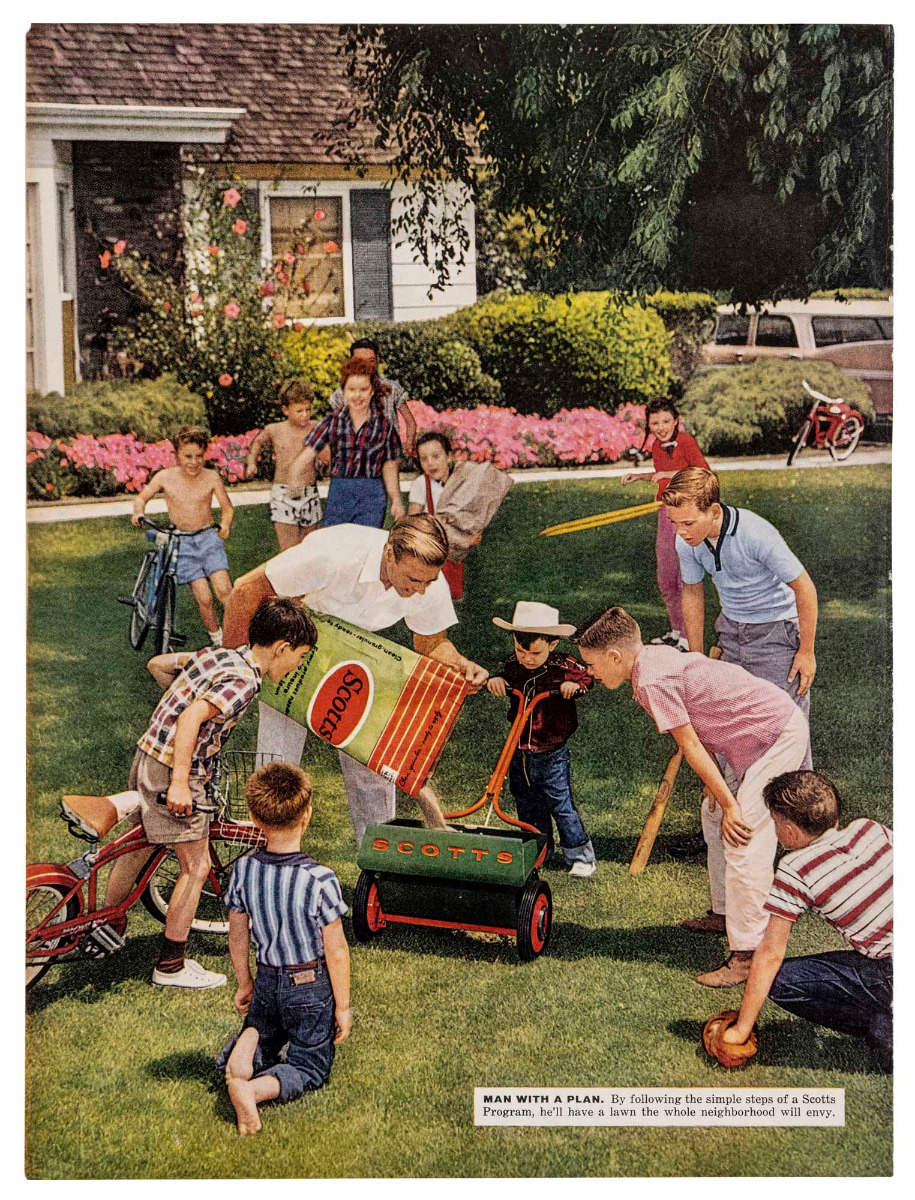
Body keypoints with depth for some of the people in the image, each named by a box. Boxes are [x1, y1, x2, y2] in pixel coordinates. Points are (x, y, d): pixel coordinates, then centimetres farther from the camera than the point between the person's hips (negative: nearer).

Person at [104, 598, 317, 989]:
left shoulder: (216, 654, 8)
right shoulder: (244, 681, -18)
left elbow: (157, 664, 19)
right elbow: (192, 717, -31)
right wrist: (179, 783, -32)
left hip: (147, 756, 9)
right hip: (173, 770, -9)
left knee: (138, 846, 25)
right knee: (196, 866, 1)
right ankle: (171, 966, 9)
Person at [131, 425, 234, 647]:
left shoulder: (211, 477, -4)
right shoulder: (165, 477, -3)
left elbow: (227, 507, 2)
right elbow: (142, 497, 10)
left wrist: (225, 525, -19)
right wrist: (138, 513, -11)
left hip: (209, 537, 0)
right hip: (182, 543, 0)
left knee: (223, 590, -19)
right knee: (204, 598, -9)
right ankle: (218, 641, 9)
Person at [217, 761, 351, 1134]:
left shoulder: (243, 871, -12)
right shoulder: (320, 880, -24)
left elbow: (237, 936, 1)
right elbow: (336, 950, -16)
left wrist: (244, 983, 18)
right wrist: (342, 1005, -2)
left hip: (266, 982, 4)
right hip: (311, 987, -4)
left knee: (264, 1044, 28)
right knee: (309, 1066, 11)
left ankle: (247, 1044, -8)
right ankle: (254, 1090, -18)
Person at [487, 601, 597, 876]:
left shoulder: (564, 666, -13)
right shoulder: (512, 665, -4)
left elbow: (589, 679, -5)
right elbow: (504, 679, 9)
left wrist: (574, 685, -26)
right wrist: (496, 680, -14)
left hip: (552, 754, -5)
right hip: (519, 751, 5)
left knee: (561, 804, -2)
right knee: (527, 803, 16)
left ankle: (580, 855, 9)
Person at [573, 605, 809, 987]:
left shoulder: (652, 681, -22)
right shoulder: (657, 656, 7)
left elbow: (690, 745, -17)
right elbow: (696, 737, 12)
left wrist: (729, 805, -12)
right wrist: (714, 781, 6)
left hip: (779, 734, -11)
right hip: (762, 730, 11)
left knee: (744, 838, -12)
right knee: (713, 816, 20)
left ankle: (747, 955, -10)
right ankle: (728, 912, 33)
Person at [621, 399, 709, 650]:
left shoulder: (685, 441, -13)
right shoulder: (657, 446, 10)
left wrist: (669, 473, -26)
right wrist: (640, 476, 16)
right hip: (665, 514, 8)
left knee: (686, 578, -5)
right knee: (665, 578, 15)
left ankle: (689, 638, 3)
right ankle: (676, 631, 29)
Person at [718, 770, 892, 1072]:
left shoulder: (795, 871, -8)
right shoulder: (869, 827, 6)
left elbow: (770, 956, -4)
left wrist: (740, 1030, 4)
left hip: (897, 979, -7)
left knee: (780, 981, 0)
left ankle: (885, 1030, -2)